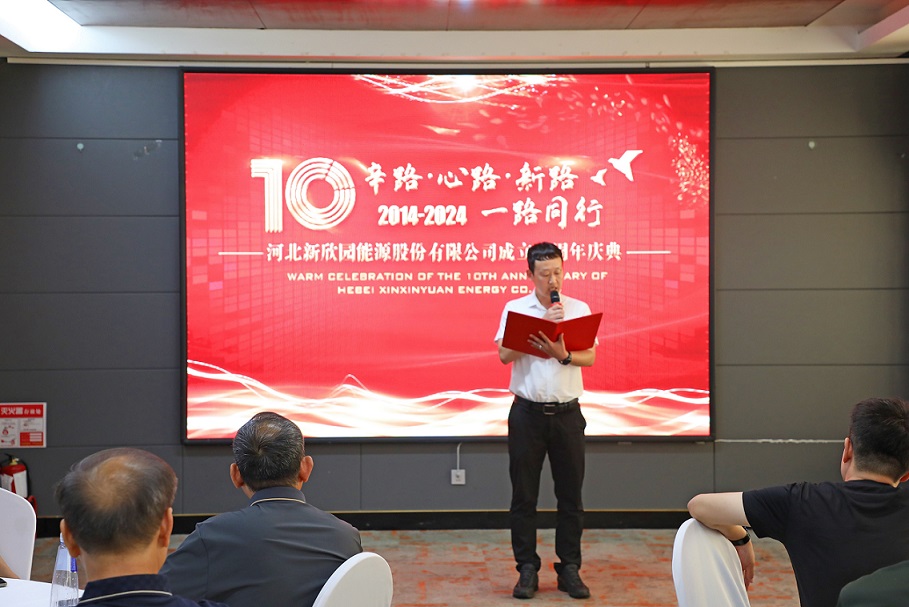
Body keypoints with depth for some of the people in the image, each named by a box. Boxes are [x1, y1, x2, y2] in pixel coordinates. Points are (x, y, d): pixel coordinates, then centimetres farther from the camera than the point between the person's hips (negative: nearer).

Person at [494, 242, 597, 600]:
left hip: (567, 413, 1)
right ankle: (527, 571, 13)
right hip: (527, 413, -1)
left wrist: (563, 355, -22)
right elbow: (504, 354, -9)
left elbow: (590, 357, -3)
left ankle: (569, 569, 16)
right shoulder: (515, 309, 3)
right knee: (524, 495, 3)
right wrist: (542, 325, -14)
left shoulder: (579, 309, 5)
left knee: (570, 495, 5)